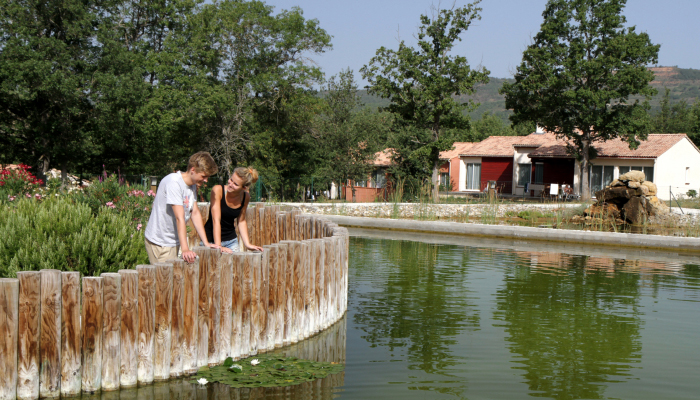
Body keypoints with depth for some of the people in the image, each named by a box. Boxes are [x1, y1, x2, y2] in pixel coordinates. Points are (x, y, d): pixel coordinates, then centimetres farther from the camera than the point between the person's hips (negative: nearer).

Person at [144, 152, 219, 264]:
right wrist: (185, 249, -35)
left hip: (174, 241, 9)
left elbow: (195, 213, 6)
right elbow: (180, 218, -30)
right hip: (159, 242, -8)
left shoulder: (192, 184, 6)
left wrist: (206, 242, 0)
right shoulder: (173, 183, -22)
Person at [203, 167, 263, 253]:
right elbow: (216, 220, -21)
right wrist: (218, 246, -26)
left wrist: (247, 244, 1)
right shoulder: (218, 190, -17)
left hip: (231, 240, 4)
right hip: (211, 240, -4)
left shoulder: (246, 197, -3)